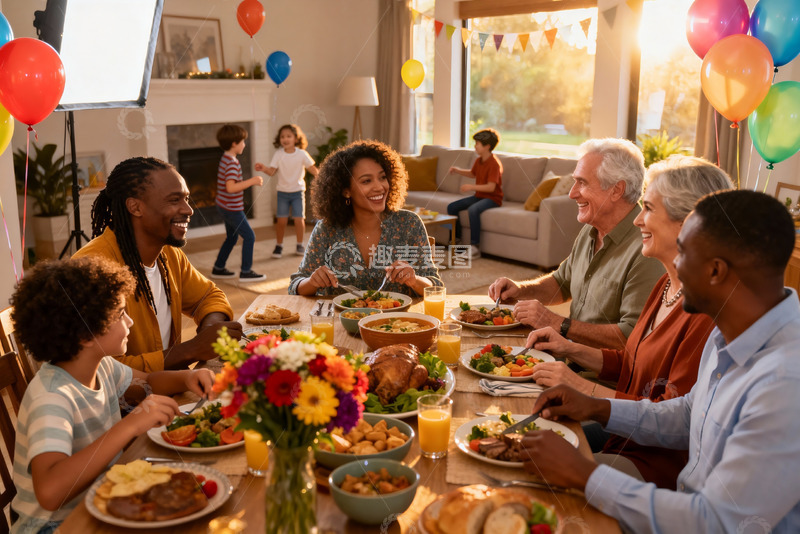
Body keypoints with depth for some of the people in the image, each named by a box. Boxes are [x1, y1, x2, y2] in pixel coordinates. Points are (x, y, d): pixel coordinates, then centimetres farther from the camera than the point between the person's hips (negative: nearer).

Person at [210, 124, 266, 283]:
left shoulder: (225, 159, 8)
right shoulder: (232, 163, -22)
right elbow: (231, 188, -31)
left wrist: (252, 181, 14)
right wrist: (251, 181, -26)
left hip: (224, 206, 10)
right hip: (232, 208, -10)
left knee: (231, 238, 21)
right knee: (249, 236, -2)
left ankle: (218, 269, 29)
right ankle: (246, 272, 3)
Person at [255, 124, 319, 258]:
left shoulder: (302, 154, -8)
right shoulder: (278, 154, -6)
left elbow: (312, 169, -4)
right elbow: (272, 171, -13)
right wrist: (264, 169, -33)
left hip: (297, 191, -1)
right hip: (282, 192, 1)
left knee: (299, 219, -3)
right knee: (281, 220, -1)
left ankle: (300, 245, 17)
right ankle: (279, 246, 15)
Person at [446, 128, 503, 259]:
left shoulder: (494, 163, -19)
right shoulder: (479, 161, 9)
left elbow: (491, 187, -26)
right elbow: (473, 174, 29)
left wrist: (472, 187, -28)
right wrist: (458, 171, 14)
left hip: (492, 198, -9)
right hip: (479, 196, 9)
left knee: (472, 210, -37)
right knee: (452, 207, -2)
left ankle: (474, 247, -32)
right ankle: (456, 239, 7)